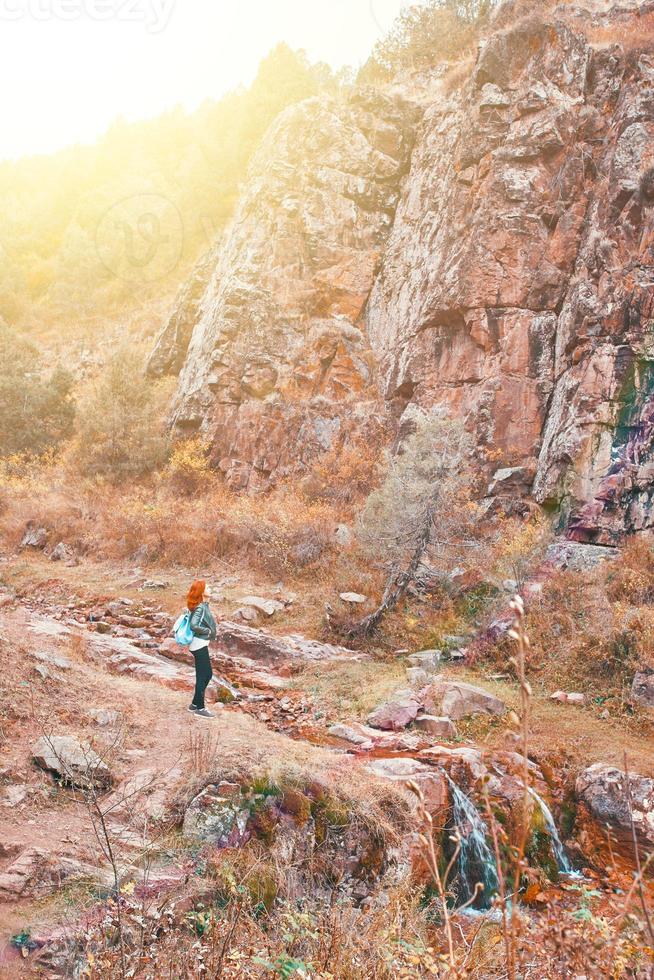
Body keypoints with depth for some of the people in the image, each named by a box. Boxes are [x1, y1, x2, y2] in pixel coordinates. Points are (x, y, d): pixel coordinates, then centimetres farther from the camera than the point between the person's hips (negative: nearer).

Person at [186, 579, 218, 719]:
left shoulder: (204, 605, 9)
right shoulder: (200, 607, -19)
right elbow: (194, 625, -30)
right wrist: (208, 631, -17)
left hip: (201, 645, 10)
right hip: (199, 645, -10)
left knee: (208, 674, 16)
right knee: (202, 676, 0)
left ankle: (195, 704, 25)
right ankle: (200, 708, 9)